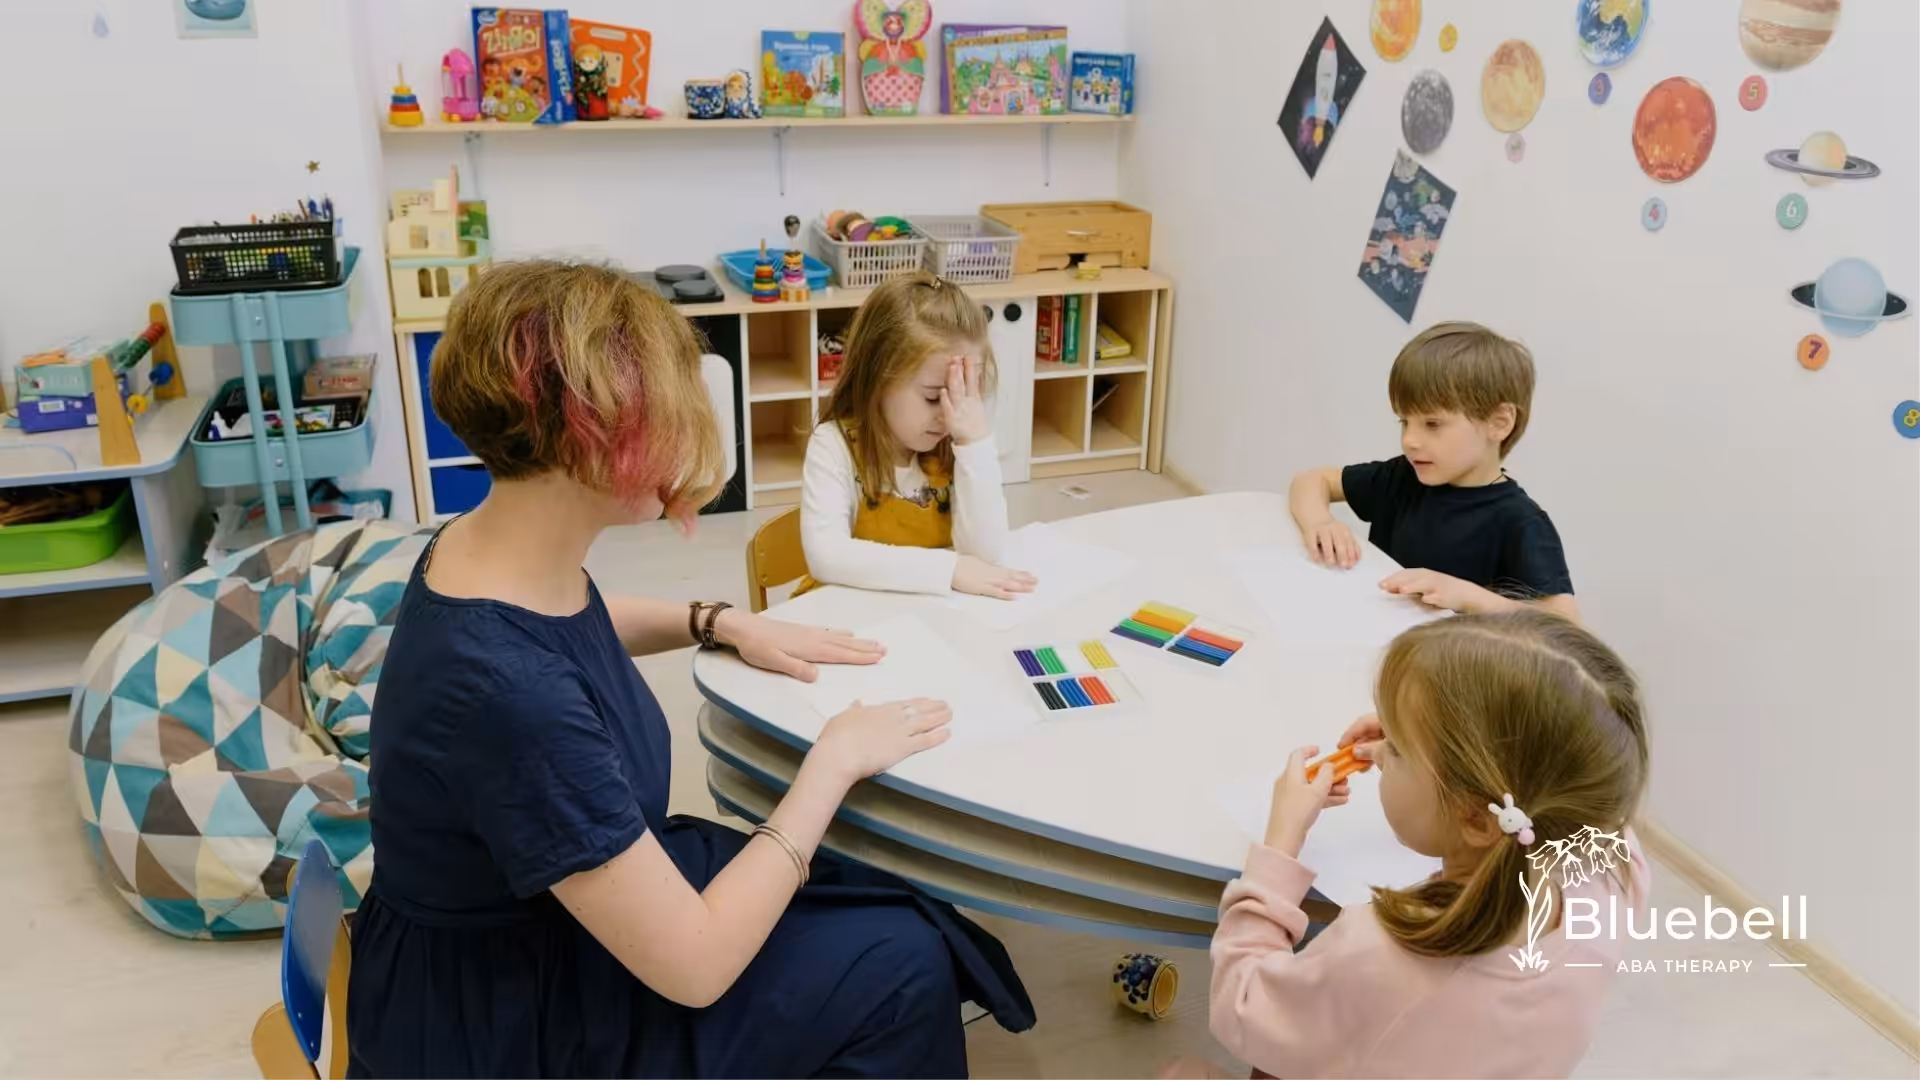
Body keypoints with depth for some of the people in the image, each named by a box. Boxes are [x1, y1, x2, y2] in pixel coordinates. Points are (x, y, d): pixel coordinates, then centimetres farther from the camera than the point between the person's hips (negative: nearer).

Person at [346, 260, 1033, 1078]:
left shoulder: (510, 553, -10)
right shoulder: (505, 690, -38)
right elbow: (696, 967, -29)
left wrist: (722, 624, 4)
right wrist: (833, 760, -19)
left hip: (541, 920, 8)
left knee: (894, 910, 7)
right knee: (898, 966, -6)